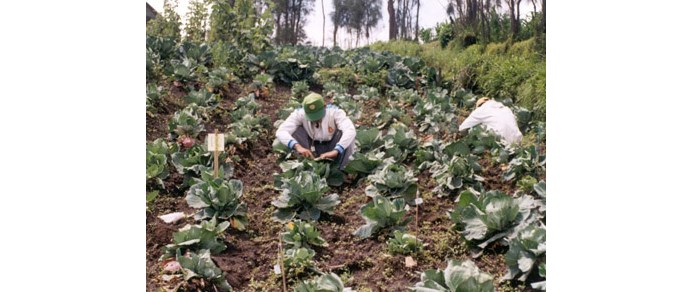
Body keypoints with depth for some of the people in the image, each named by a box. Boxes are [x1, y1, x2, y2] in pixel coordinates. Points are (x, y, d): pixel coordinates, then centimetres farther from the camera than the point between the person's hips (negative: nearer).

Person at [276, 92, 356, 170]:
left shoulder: (334, 111, -26)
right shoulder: (299, 113, -21)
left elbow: (351, 131, -40)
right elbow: (281, 132, -31)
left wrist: (335, 151, -54)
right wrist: (297, 146, -48)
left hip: (331, 150, -1)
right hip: (313, 150, 1)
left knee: (344, 133, -30)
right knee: (296, 130, -23)